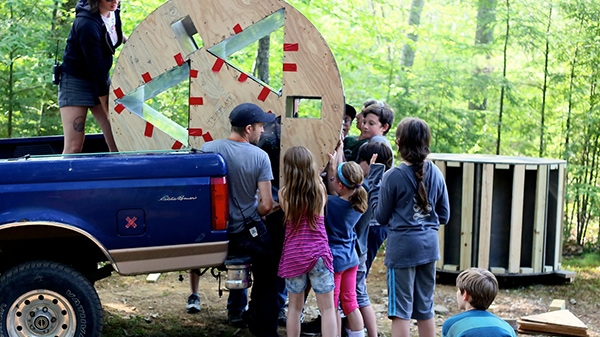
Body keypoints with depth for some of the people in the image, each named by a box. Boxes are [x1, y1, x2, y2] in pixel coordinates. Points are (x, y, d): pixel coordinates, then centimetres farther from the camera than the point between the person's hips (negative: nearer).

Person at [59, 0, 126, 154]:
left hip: (101, 79, 7)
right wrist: (107, 112, -24)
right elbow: (95, 67, -26)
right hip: (76, 81, -7)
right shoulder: (87, 24, -27)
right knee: (74, 146, -14)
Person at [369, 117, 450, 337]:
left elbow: (381, 217, -2)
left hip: (402, 246, -5)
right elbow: (444, 216, 11)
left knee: (401, 310, 0)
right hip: (429, 245, 5)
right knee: (425, 308, 15)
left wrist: (374, 190, 9)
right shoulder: (436, 174, 4)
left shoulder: (393, 176, -12)